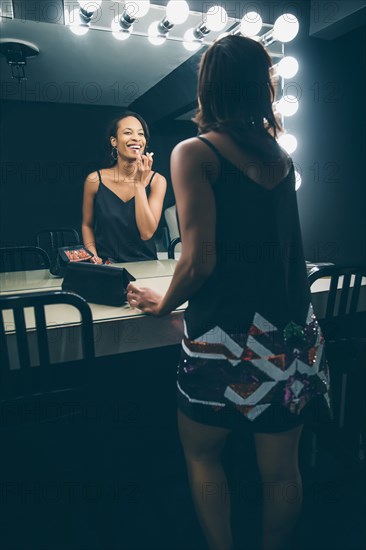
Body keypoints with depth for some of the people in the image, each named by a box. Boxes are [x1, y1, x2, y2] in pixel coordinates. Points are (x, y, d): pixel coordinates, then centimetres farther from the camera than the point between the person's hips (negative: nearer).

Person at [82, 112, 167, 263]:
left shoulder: (156, 181, -3)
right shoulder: (95, 180, -3)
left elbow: (147, 233, -13)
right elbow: (87, 225, 11)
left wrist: (139, 183, -14)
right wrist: (93, 257, -6)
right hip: (106, 267, 1)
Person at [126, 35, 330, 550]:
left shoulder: (194, 153, -8)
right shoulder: (279, 153, 10)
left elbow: (199, 261, -14)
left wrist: (164, 303, 1)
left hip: (228, 337, -6)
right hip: (293, 332, 6)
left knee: (202, 454, 20)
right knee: (281, 468, 20)